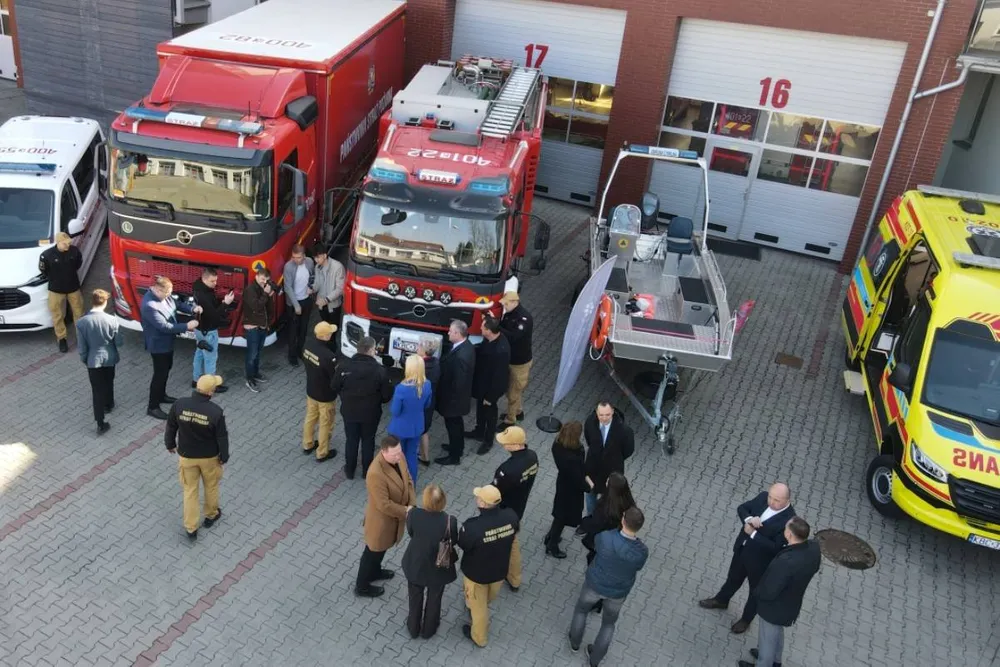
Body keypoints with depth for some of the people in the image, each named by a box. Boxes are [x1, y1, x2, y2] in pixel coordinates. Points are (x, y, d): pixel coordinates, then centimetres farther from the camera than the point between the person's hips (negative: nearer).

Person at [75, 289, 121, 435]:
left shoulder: (81, 322, -16)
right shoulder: (112, 320, -18)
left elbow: (82, 346, -8)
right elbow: (118, 341, -8)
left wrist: (84, 359, 9)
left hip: (93, 360, -1)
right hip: (109, 358, 1)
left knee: (97, 390, 5)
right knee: (109, 383, 27)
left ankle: (101, 424, 4)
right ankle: (109, 405, 51)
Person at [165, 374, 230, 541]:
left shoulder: (179, 404, -19)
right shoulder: (215, 412, -27)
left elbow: (171, 427, -3)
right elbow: (222, 437, -15)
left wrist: (170, 444, 16)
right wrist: (224, 457, 2)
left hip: (186, 456, 2)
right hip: (209, 457, -2)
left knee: (190, 490, 18)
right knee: (211, 486, 24)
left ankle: (190, 529, 25)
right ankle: (211, 515, 46)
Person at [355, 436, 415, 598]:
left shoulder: (398, 456, -14)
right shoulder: (376, 474, -39)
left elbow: (408, 480, 0)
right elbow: (384, 505, -31)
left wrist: (412, 504, -11)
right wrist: (406, 511, -21)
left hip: (396, 515, 8)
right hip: (381, 519, -8)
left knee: (383, 547, 31)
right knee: (373, 551, 16)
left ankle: (375, 571, 56)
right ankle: (362, 586, 38)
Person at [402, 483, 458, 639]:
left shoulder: (413, 514, -28)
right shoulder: (450, 521, -32)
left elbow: (410, 533, -7)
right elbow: (454, 541, -12)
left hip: (415, 564, 1)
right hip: (439, 568, -1)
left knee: (415, 597, 28)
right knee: (434, 598, 27)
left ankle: (413, 628, 49)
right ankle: (428, 629, 49)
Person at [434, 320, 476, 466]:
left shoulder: (460, 356, -36)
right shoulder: (465, 345, -7)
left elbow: (458, 383, -28)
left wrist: (448, 399, -17)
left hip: (453, 399, -9)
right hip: (459, 396, 9)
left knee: (452, 425, 11)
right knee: (457, 423, 28)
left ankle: (454, 456, 31)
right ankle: (458, 447, 49)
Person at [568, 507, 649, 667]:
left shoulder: (605, 537, -34)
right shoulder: (642, 552, -29)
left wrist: (618, 529, 2)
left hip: (595, 585, -1)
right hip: (618, 592, 1)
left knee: (581, 610, 31)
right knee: (609, 624, 29)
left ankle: (575, 642, 53)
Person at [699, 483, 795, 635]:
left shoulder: (788, 520, -32)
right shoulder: (763, 496, -14)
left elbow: (775, 546, -30)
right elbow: (742, 508, -3)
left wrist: (753, 533, -29)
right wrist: (749, 519, -24)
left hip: (760, 559, -6)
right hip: (742, 548, 6)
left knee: (756, 591, 21)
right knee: (734, 577, 30)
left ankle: (746, 619, 46)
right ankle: (721, 600, 56)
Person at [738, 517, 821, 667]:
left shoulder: (786, 562, -44)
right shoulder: (814, 547, -21)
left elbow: (768, 593, -30)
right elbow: (814, 569, 2)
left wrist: (757, 591, -9)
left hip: (774, 608, -7)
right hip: (791, 603, 7)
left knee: (767, 638, 23)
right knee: (777, 633, 35)